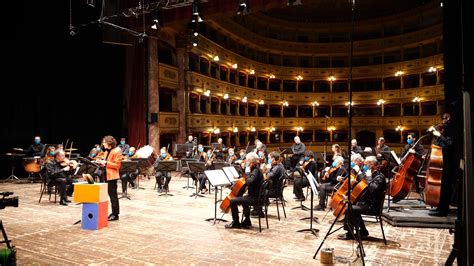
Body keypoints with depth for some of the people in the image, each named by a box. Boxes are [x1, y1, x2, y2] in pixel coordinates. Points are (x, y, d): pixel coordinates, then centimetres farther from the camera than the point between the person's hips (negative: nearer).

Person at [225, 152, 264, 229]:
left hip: (254, 197, -11)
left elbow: (249, 181, -33)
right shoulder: (256, 169, 12)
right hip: (255, 195, 11)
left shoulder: (256, 170, -19)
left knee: (233, 201, -12)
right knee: (244, 200, 36)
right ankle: (247, 222, 40)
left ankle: (236, 223, 0)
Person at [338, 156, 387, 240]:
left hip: (373, 207, -10)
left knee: (350, 209, -20)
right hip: (367, 203, 10)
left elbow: (373, 189, -31)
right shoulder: (372, 175, 14)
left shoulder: (379, 176, -15)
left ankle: (350, 234, -6)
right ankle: (363, 231, 22)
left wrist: (368, 177, -21)